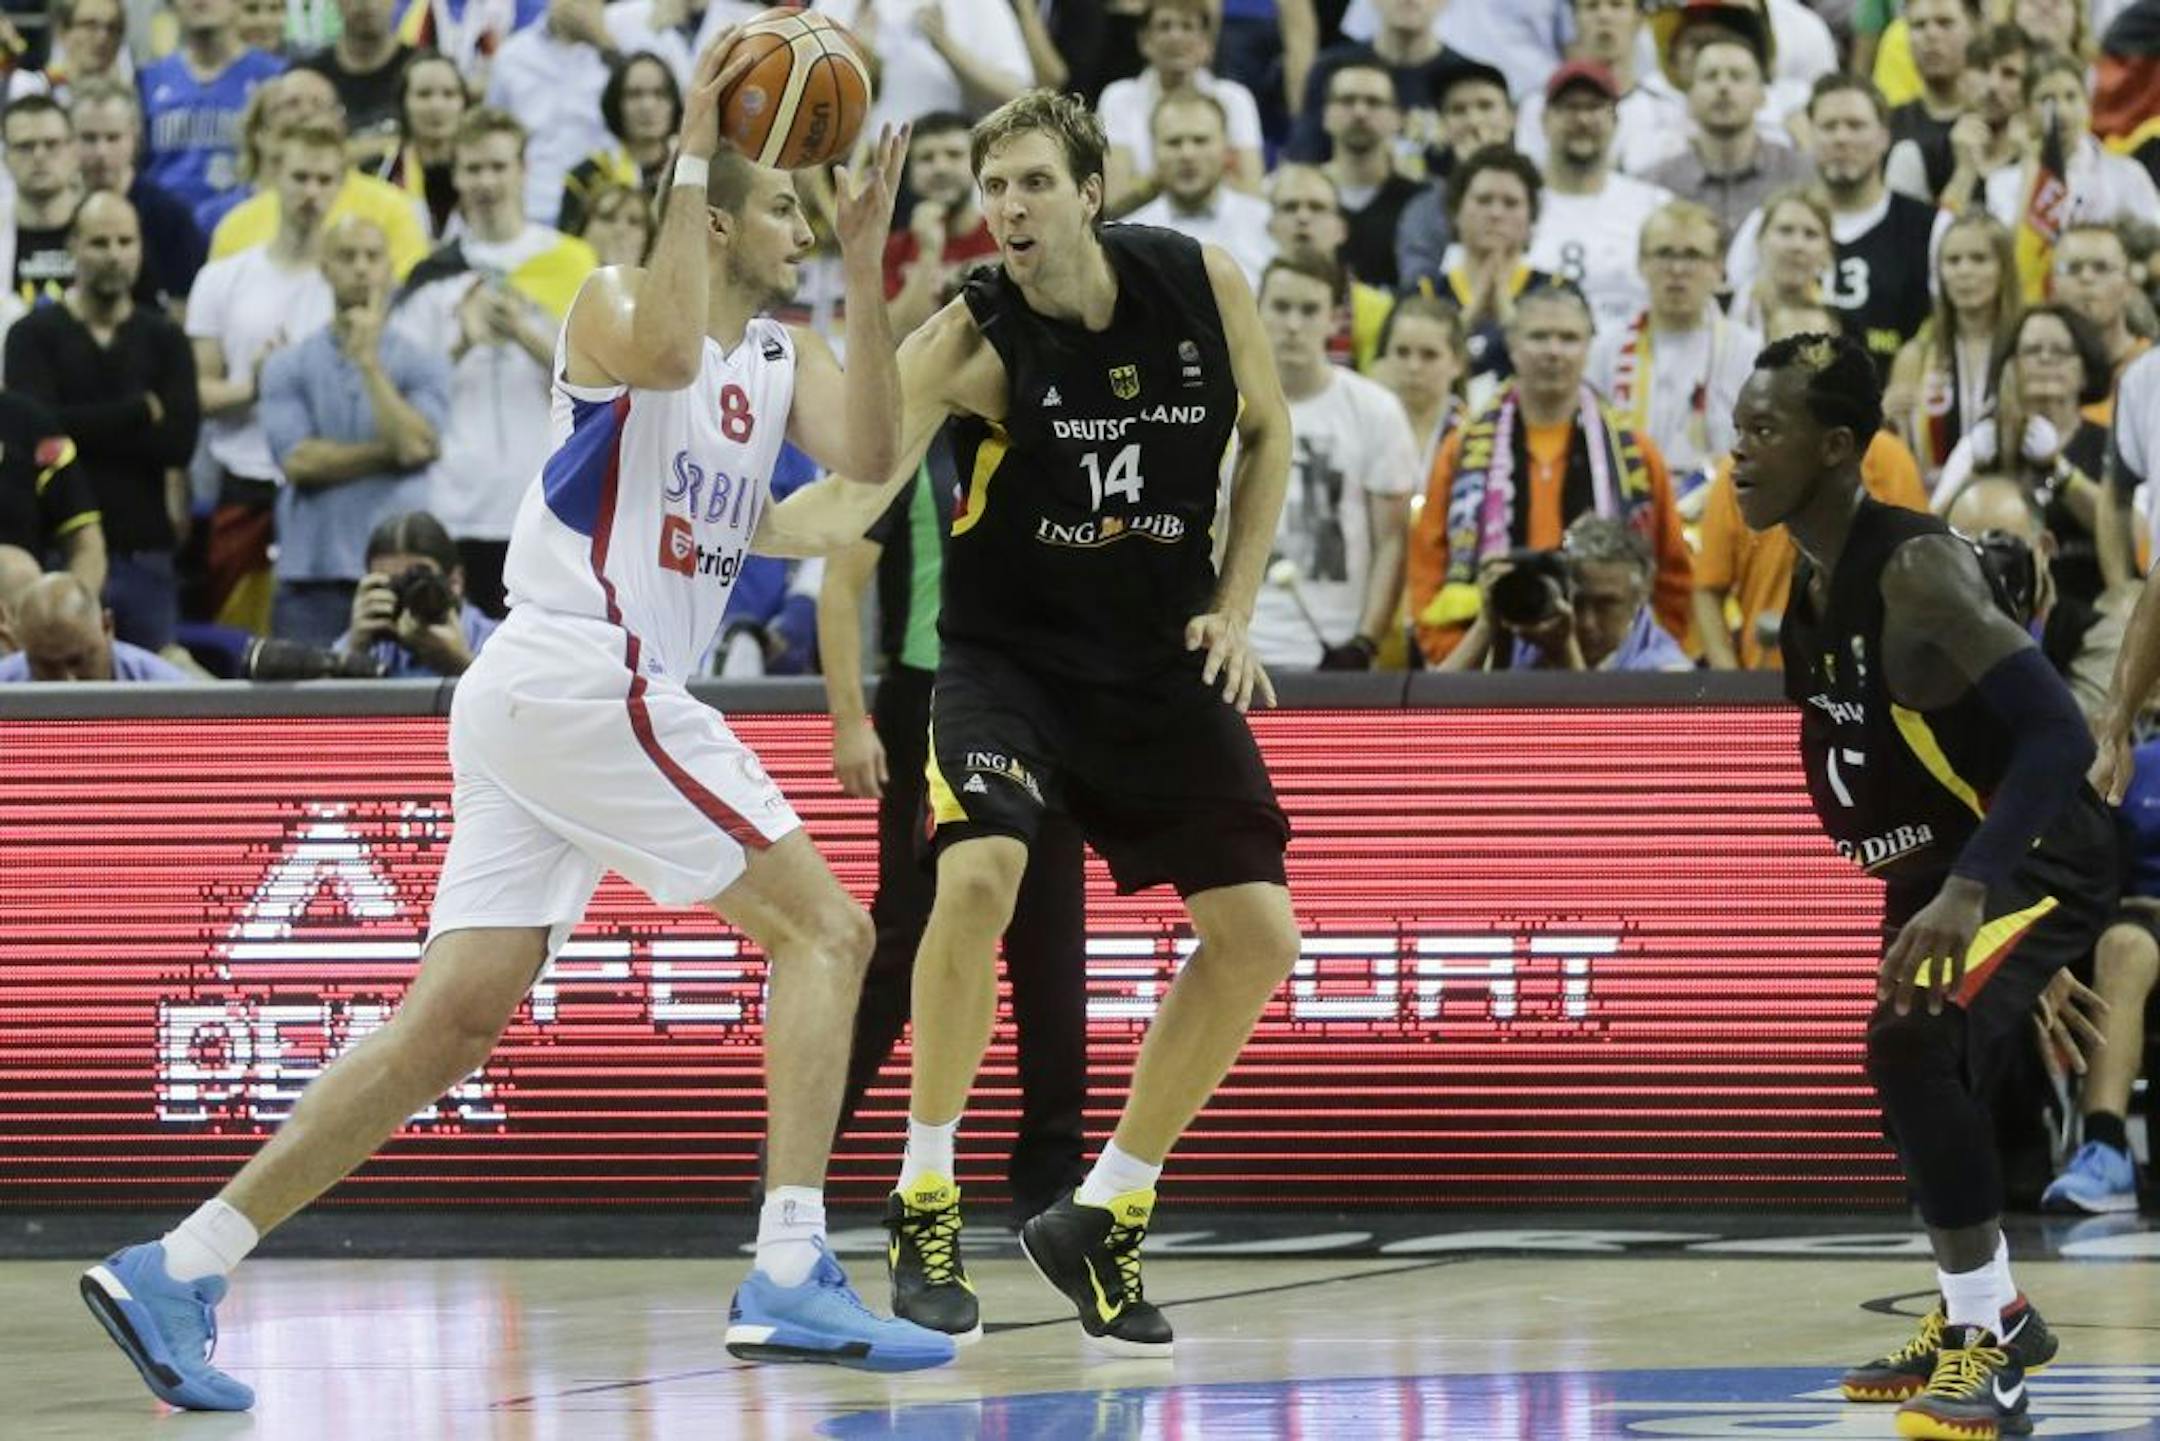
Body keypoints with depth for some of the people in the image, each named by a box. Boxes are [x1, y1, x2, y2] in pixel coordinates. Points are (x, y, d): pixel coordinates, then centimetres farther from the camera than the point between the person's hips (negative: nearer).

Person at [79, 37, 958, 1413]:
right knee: (824, 931, -7)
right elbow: (665, 355, -28)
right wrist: (691, 157, -24)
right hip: (584, 673, -9)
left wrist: (866, 265, -7)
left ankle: (178, 1269, 1)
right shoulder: (615, 304, -3)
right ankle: (792, 1279, -12)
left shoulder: (783, 359, 19)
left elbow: (866, 454, -1)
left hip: (531, 705, 9)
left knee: (452, 1023, 3)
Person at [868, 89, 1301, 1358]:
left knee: (1258, 934, -1)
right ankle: (927, 1206, -12)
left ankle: (1105, 1214, 14)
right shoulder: (976, 338, -20)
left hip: (1163, 658, 4)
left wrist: (1235, 609, -1)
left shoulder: (1203, 286, -10)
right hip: (1011, 650, -4)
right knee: (979, 875, -29)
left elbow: (1267, 430, 7)